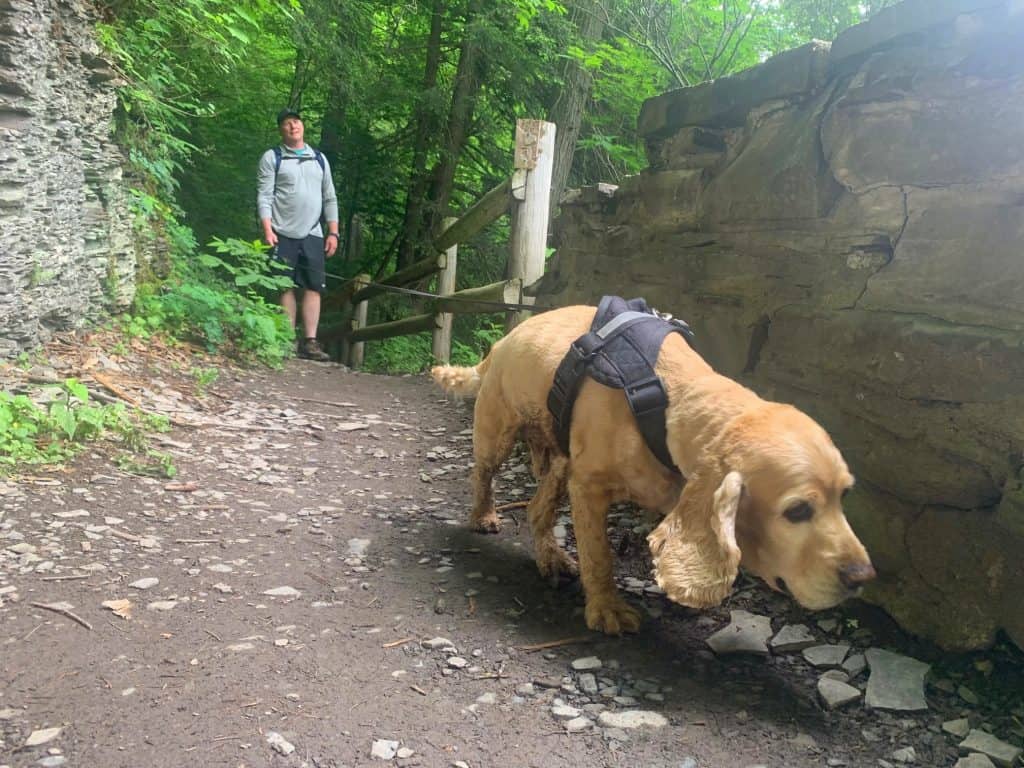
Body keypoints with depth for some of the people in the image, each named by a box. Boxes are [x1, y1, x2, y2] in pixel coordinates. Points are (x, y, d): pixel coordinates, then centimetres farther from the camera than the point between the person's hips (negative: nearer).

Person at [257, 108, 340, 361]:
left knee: (314, 287, -5)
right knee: (286, 287, -2)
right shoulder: (272, 158, 6)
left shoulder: (319, 159, 17)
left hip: (312, 235, 3)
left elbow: (330, 198, 16)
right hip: (283, 233, -3)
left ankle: (309, 342, -4)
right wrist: (267, 230, -13)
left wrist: (333, 233, 8)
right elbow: (264, 196, -1)